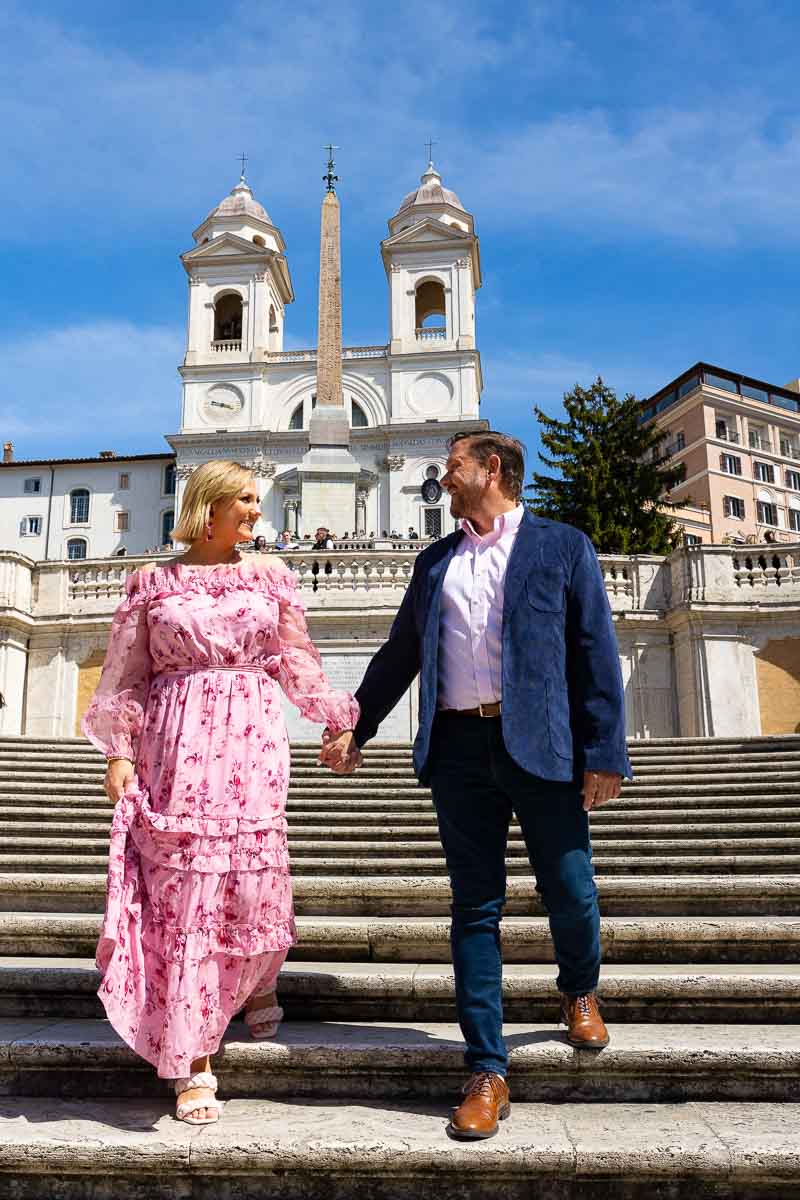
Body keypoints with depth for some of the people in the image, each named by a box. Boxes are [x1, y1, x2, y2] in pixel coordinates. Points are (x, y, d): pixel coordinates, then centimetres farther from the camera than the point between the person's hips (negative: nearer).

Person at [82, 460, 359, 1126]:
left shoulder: (270, 576, 12)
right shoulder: (153, 582, 7)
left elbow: (298, 663, 14)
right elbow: (127, 676, 7)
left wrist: (341, 718, 10)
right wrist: (119, 751, -2)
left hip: (253, 746, 1)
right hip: (177, 749, -1)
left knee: (253, 882, -1)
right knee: (184, 892, -2)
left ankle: (257, 985, 33)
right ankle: (194, 1062, 9)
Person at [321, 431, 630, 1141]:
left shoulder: (562, 546, 4)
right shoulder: (435, 561, 16)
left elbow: (596, 652, -2)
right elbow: (400, 653, 22)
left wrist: (604, 754, -9)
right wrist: (355, 729, 21)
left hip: (541, 746, -3)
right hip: (459, 748, 3)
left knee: (571, 894, 5)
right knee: (475, 908, 5)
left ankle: (579, 990, 39)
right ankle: (488, 1071, 15)